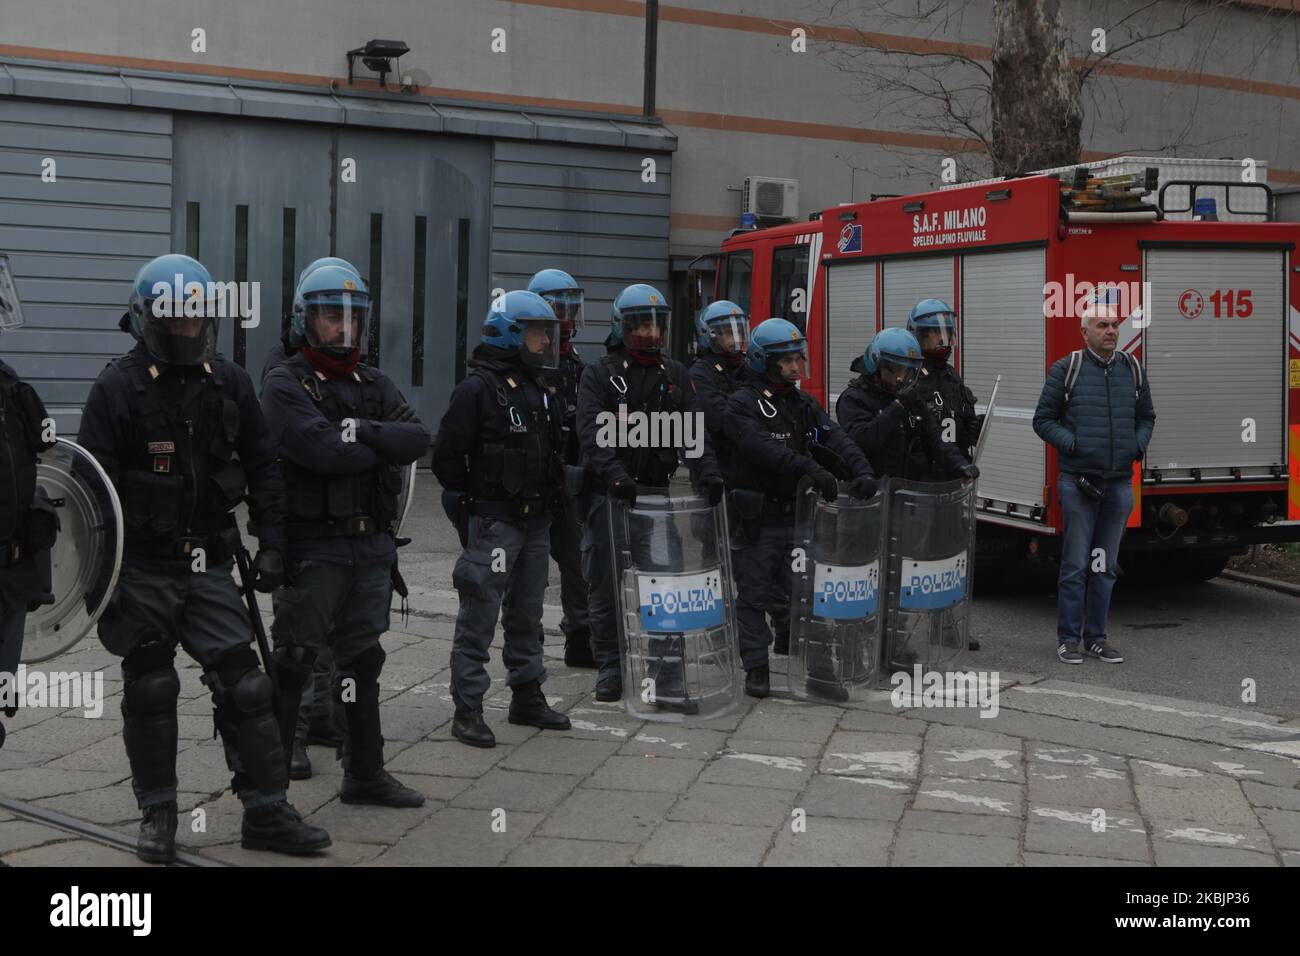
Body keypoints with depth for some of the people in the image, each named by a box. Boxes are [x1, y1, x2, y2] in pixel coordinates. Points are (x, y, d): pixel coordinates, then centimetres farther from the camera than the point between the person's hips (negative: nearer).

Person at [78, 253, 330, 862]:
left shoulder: (229, 384, 5)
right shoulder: (117, 389, -8)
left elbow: (262, 468, 10)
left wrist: (271, 544, 3)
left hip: (208, 565, 3)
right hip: (143, 569, -3)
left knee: (244, 685, -1)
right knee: (149, 692, 7)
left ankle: (266, 812, 7)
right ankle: (157, 815, 21)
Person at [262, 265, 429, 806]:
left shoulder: (373, 385, 12)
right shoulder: (285, 386, -7)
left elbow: (418, 437, -4)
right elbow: (325, 451, -23)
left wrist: (366, 432, -19)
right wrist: (386, 448, -10)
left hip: (372, 545, 7)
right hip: (314, 547, -6)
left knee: (362, 659, 14)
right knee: (293, 662, -4)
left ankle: (365, 775, 24)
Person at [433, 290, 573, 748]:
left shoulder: (535, 389, 14)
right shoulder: (478, 388, -13)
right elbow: (447, 456, -15)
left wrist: (545, 498, 14)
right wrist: (471, 501, -8)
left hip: (534, 520, 8)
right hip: (493, 521, -8)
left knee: (527, 612, 16)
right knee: (479, 616, -6)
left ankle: (527, 697, 27)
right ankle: (467, 710, 0)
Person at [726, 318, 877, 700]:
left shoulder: (803, 404, 11)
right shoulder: (743, 404, -10)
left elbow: (836, 440, -1)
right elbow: (763, 448, -27)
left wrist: (861, 471, -20)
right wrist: (810, 469, -37)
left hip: (795, 516, 6)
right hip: (757, 521, -6)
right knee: (754, 596, 4)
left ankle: (816, 667, 12)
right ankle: (756, 668, 14)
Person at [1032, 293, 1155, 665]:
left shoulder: (1132, 369, 10)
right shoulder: (1066, 369, -2)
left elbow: (1146, 417, 20)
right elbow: (1043, 420, 1)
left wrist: (1138, 446, 2)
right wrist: (1072, 444, -12)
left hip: (1120, 483, 4)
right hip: (1078, 481, -4)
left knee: (1105, 566, 9)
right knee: (1075, 564, -2)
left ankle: (1096, 638, 17)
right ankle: (1068, 639, 6)